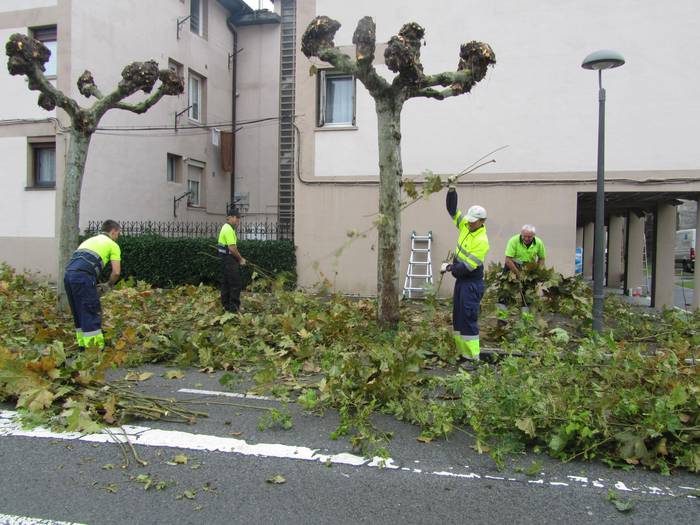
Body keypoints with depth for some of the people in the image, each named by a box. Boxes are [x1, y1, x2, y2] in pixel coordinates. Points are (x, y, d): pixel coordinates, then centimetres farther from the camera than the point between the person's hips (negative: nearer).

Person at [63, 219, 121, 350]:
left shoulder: (89, 240, 33)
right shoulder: (113, 245, 12)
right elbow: (116, 272, 3)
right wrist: (109, 285, 23)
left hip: (68, 274, 7)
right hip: (83, 277, -7)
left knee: (78, 314, 18)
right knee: (93, 314, -2)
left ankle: (82, 345, 25)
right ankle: (96, 348, -2)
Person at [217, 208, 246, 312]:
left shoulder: (226, 228, 15)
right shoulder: (229, 229, -18)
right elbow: (232, 248, -23)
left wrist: (239, 258, 11)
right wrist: (241, 259, -11)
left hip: (225, 258, 10)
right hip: (229, 259, -10)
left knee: (226, 283, 13)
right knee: (235, 284, -6)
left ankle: (226, 305, 20)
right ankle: (234, 306, -3)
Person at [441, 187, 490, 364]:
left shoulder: (482, 241, -20)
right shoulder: (465, 226, 4)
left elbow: (468, 265, -24)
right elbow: (453, 210, 10)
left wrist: (449, 268, -14)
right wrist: (452, 192, -4)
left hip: (472, 283, -9)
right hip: (461, 280, 9)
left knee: (468, 318, -9)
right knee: (457, 316, 13)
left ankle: (472, 356, -2)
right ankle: (461, 350, 23)